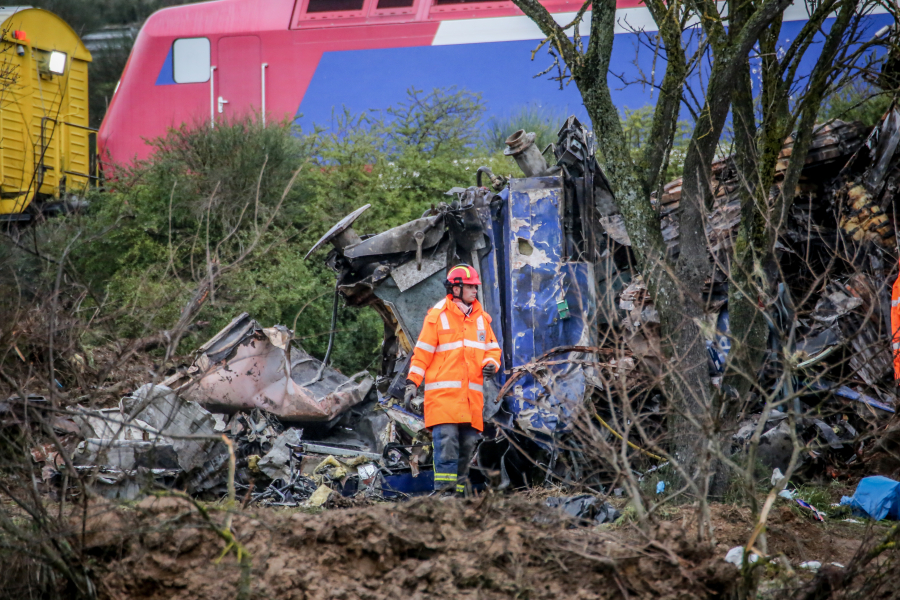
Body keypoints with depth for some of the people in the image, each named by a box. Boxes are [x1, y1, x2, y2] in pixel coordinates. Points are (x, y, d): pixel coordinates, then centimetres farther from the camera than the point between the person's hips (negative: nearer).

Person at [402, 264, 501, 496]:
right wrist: (412, 383, -7)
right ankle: (444, 489, -15)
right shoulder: (437, 316, -2)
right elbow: (422, 352, -1)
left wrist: (490, 364, -2)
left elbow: (492, 349, 20)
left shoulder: (481, 318, 14)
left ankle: (459, 488, 14)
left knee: (468, 443, 6)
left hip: (471, 394, 6)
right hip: (443, 392, -6)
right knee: (446, 440, -14)